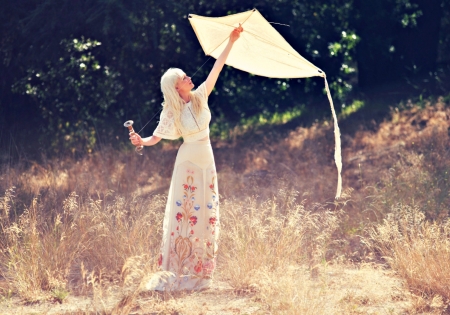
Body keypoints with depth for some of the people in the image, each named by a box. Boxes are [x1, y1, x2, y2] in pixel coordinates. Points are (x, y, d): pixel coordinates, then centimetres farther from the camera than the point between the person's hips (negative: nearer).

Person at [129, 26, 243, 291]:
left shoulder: (200, 96, 1)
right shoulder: (171, 112, -8)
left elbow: (217, 67, -1)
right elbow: (156, 138, -6)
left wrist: (231, 42, -4)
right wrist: (141, 142, -27)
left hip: (206, 160, 4)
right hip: (188, 161, -4)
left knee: (206, 212, 5)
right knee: (184, 210, -5)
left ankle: (201, 271, 12)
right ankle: (178, 271, -2)